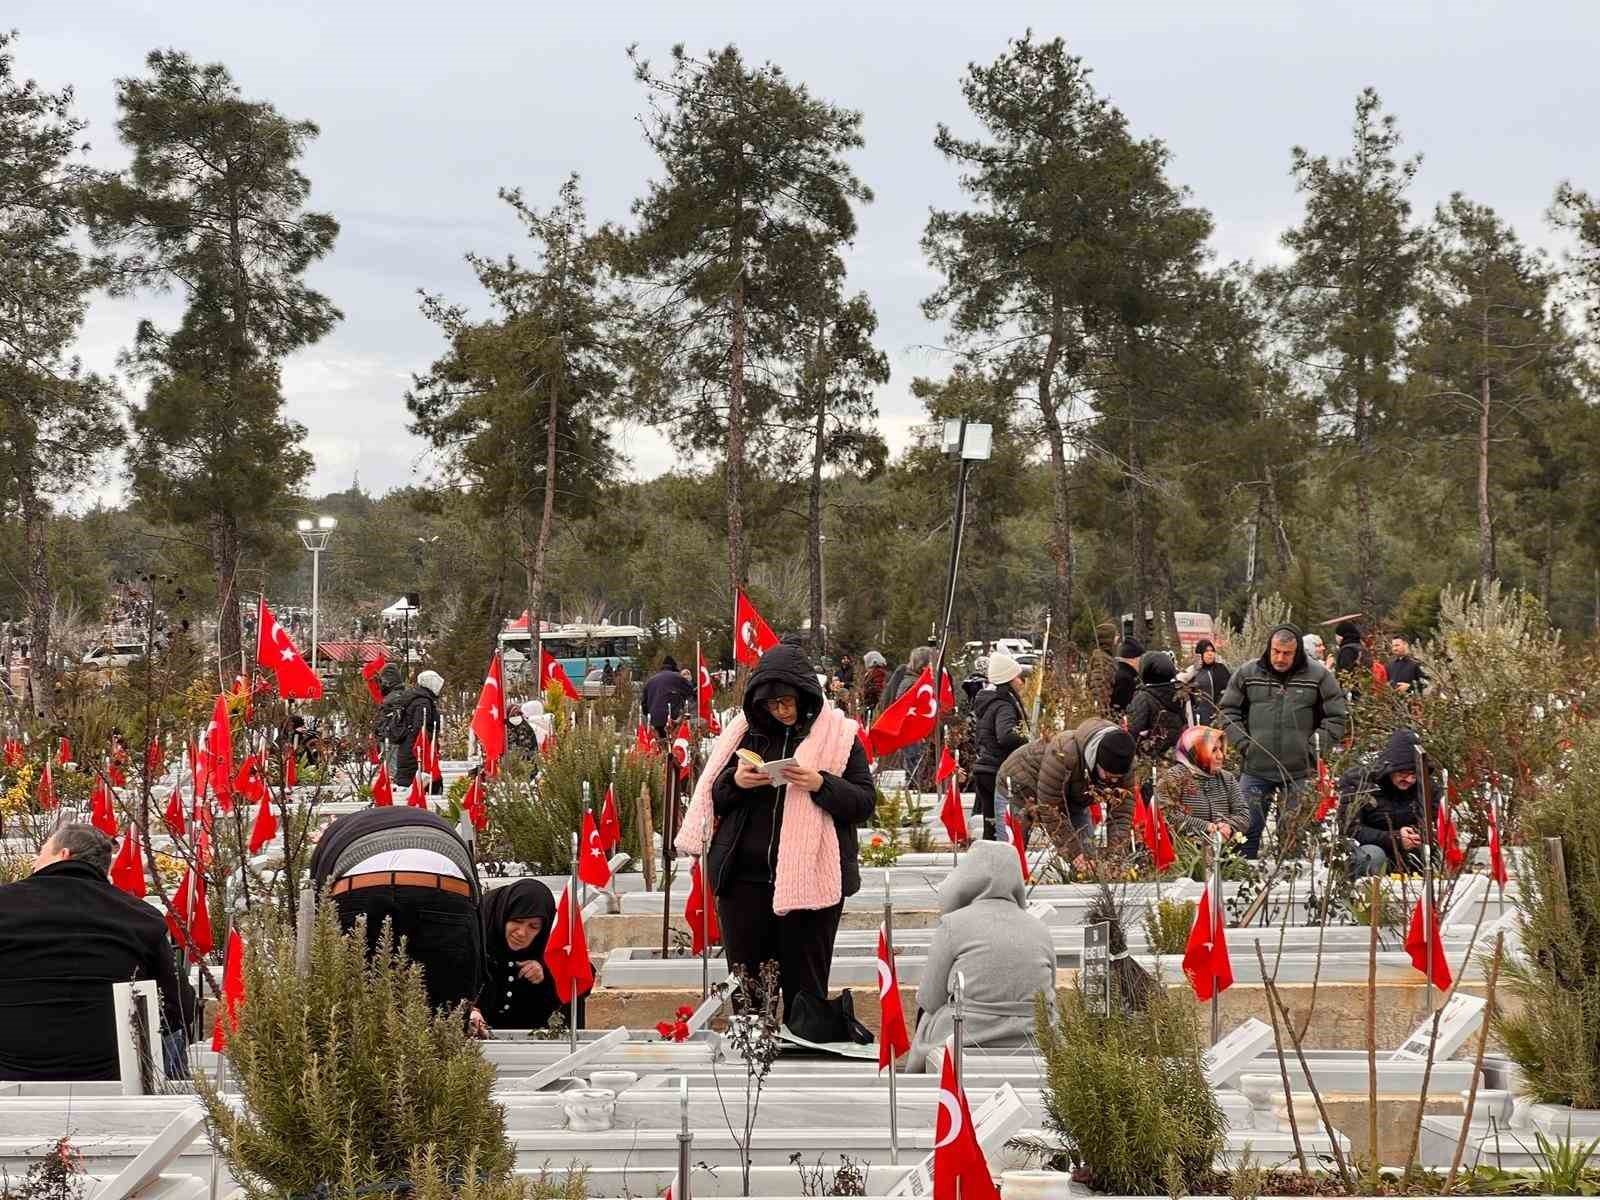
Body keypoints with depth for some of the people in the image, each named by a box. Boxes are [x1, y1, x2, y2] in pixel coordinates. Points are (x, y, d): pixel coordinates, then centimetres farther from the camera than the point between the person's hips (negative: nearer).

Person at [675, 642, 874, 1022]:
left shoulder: (839, 735, 2)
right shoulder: (744, 731, 10)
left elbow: (865, 802, -1)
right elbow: (713, 797, 14)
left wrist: (822, 785, -18)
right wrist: (734, 782, -8)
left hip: (810, 880, -3)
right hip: (744, 878, 3)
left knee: (805, 988, 2)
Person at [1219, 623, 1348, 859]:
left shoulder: (1319, 676, -1)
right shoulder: (1247, 674, 4)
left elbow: (1336, 718, 2)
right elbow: (1229, 711, 11)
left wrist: (1313, 749, -5)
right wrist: (1243, 743, -1)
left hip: (1299, 772, -1)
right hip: (1256, 770, 1)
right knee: (1246, 830, 3)